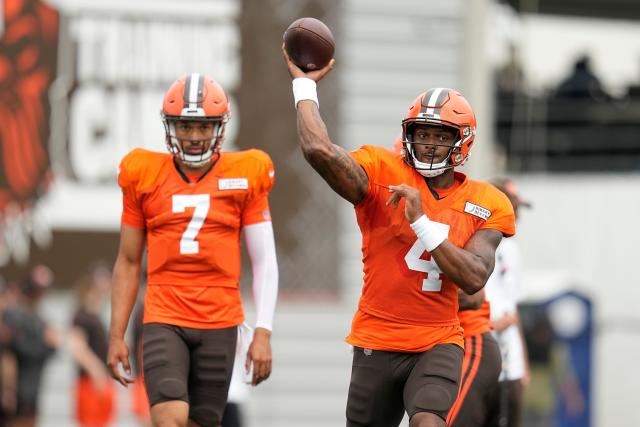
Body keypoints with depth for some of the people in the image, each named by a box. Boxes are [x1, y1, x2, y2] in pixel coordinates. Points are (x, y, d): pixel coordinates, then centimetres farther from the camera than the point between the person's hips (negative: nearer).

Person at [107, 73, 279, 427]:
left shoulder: (244, 178, 2)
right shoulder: (145, 176, 4)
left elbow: (264, 261, 2)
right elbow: (128, 262, 11)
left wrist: (263, 332, -7)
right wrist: (116, 335, 8)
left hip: (219, 323, 1)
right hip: (164, 320, 0)